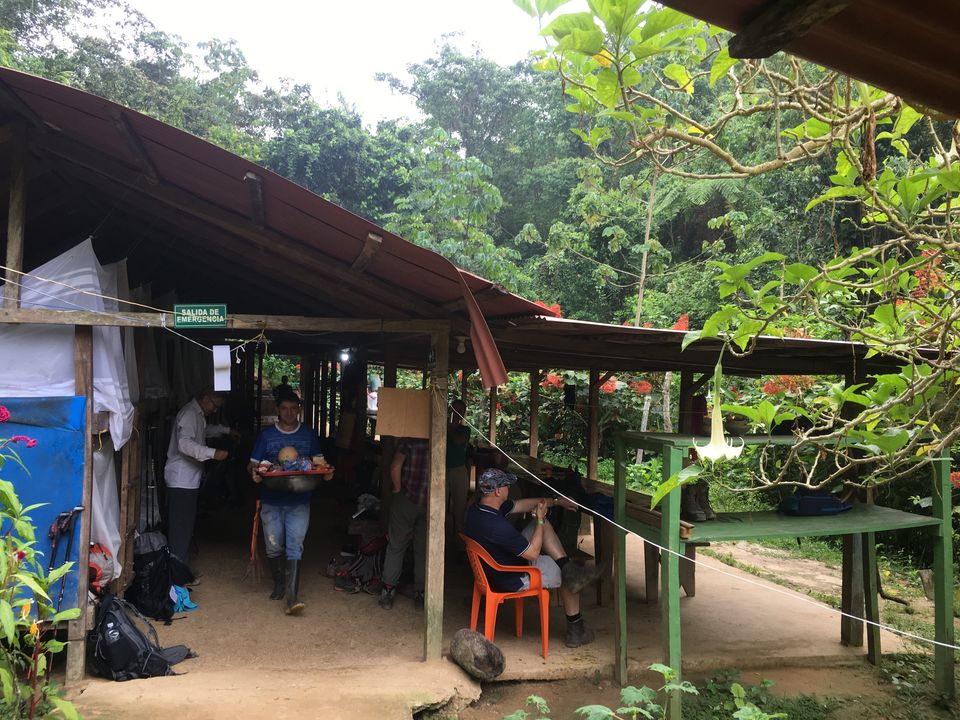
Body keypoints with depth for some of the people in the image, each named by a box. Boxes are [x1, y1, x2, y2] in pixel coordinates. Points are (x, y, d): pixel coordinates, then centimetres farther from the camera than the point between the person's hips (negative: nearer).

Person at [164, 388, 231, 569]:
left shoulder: (198, 415, 16)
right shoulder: (189, 414, -17)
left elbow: (205, 431, 40)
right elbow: (184, 444, -32)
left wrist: (226, 430, 30)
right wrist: (213, 453, -42)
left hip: (189, 480, 11)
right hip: (181, 481, -11)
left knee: (187, 526, 16)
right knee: (181, 527, -6)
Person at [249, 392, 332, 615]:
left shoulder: (309, 435, 7)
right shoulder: (266, 435, 5)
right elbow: (254, 463, 5)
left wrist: (326, 473, -10)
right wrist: (255, 472, -19)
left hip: (299, 502, -1)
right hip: (272, 501, 1)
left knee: (294, 546, -10)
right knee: (274, 547, 9)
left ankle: (292, 597, -13)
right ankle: (279, 584, 32)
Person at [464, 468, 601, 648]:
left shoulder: (478, 508, -8)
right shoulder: (497, 526, -37)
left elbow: (520, 505, 7)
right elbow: (533, 553, -25)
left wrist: (555, 502, 11)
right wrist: (540, 520, -13)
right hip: (513, 580, -9)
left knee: (543, 524, 8)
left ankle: (567, 567, 2)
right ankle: (575, 630, 27)